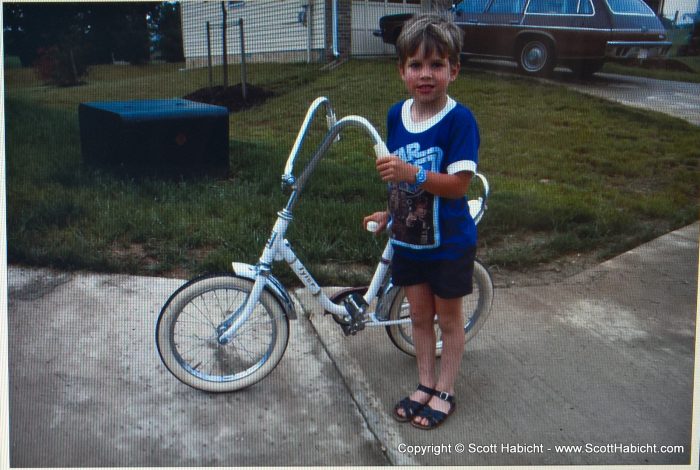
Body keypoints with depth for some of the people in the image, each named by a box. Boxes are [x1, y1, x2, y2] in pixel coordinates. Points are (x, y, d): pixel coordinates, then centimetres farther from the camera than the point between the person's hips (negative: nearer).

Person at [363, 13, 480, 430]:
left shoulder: (459, 119, -19)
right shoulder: (397, 115, 0)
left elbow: (459, 184, -24)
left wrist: (413, 173, -35)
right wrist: (390, 213, 15)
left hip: (449, 243, -5)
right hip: (408, 239, 5)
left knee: (449, 318, 12)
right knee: (420, 315, 18)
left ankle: (445, 392, 28)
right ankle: (425, 384, 35)